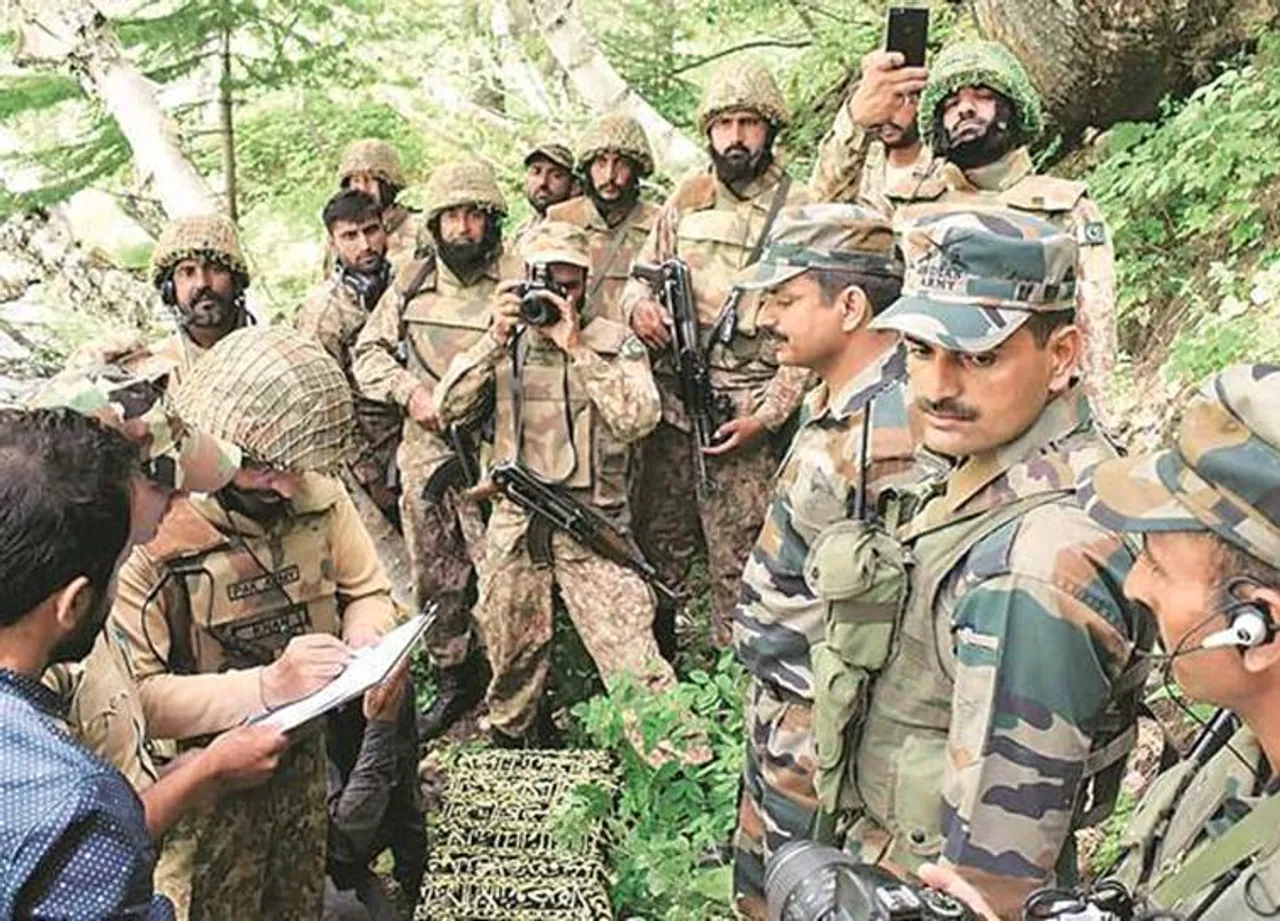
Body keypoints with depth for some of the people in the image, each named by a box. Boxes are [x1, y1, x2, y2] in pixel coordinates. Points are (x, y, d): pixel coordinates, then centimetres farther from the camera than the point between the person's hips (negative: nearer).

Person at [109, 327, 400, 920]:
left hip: (303, 763, 5)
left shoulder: (318, 495, -9)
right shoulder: (147, 524, -26)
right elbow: (128, 697, -28)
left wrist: (366, 641, -16)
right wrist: (265, 686, -36)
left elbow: (368, 592, 6)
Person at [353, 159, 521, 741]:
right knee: (435, 579, 13)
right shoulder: (413, 283, 10)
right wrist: (409, 391, -4)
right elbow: (368, 352, 14)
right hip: (424, 454, 5)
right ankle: (454, 678, 31)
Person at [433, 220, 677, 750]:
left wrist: (575, 348, -18)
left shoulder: (617, 343, 1)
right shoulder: (506, 342, 8)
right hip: (514, 519, 3)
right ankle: (509, 740, 39)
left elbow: (637, 418, -16)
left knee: (633, 659, -9)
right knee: (510, 654, 17)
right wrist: (496, 339, -13)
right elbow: (449, 408, -3)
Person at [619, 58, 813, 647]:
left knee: (736, 566, 2)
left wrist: (766, 416, -13)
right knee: (654, 553, 11)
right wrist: (639, 305, -6)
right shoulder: (687, 198, 10)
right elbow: (642, 272, 20)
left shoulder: (802, 212, -3)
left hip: (745, 418, -4)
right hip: (672, 404, 4)